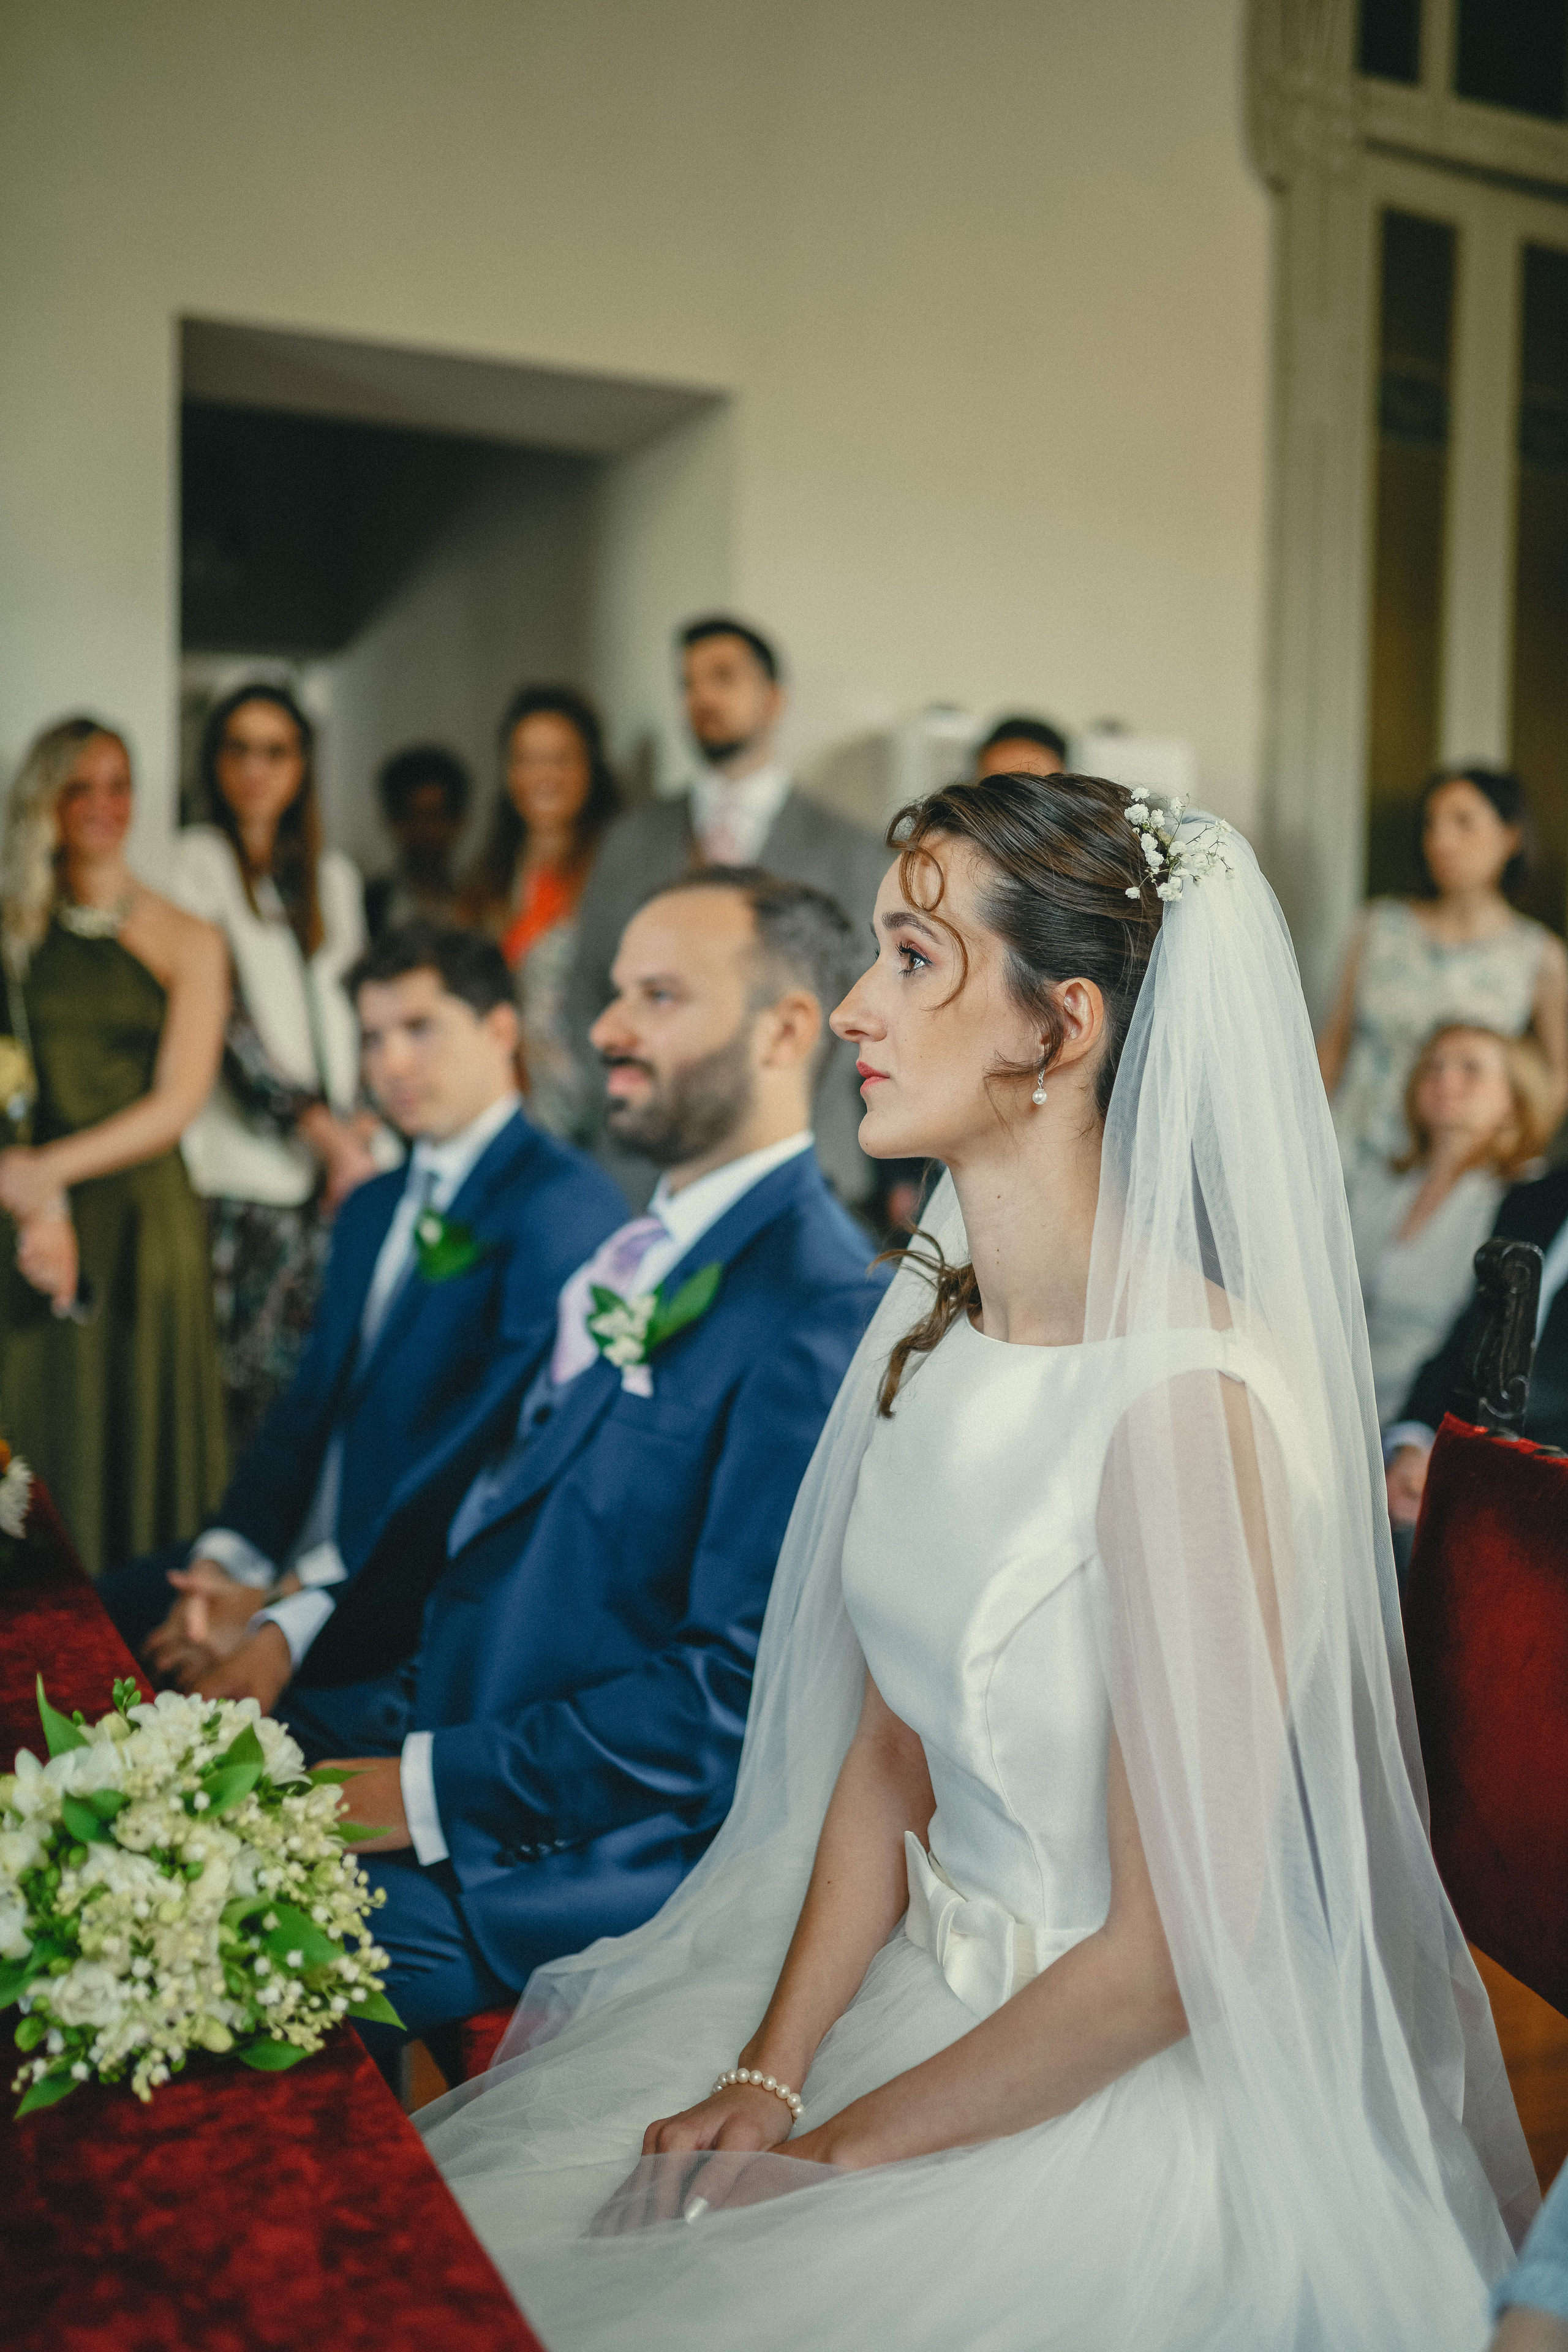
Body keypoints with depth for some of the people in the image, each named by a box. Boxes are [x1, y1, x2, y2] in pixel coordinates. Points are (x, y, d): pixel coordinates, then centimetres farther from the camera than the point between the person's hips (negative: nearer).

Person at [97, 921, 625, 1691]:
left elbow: (496, 1456, -20)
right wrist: (226, 1561, -2)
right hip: (299, 1558, 8)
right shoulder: (370, 1208, 20)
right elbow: (308, 1404, 16)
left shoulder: (565, 1202, -13)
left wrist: (293, 1613, -19)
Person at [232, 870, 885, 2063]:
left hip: (598, 1849, -9)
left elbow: (740, 1694, -23)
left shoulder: (822, 1315, -22)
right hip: (453, 1701, 9)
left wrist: (421, 1792, -21)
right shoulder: (650, 1247, 11)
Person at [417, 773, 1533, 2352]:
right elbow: (888, 1748, 4)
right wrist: (767, 2074, -5)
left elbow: (1169, 1956, -21)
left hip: (1150, 2095, -6)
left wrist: (831, 2155, -12)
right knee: (483, 2207, 3)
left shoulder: (1187, 1402, -26)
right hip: (927, 1982, 6)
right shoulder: (932, 1319, -1)